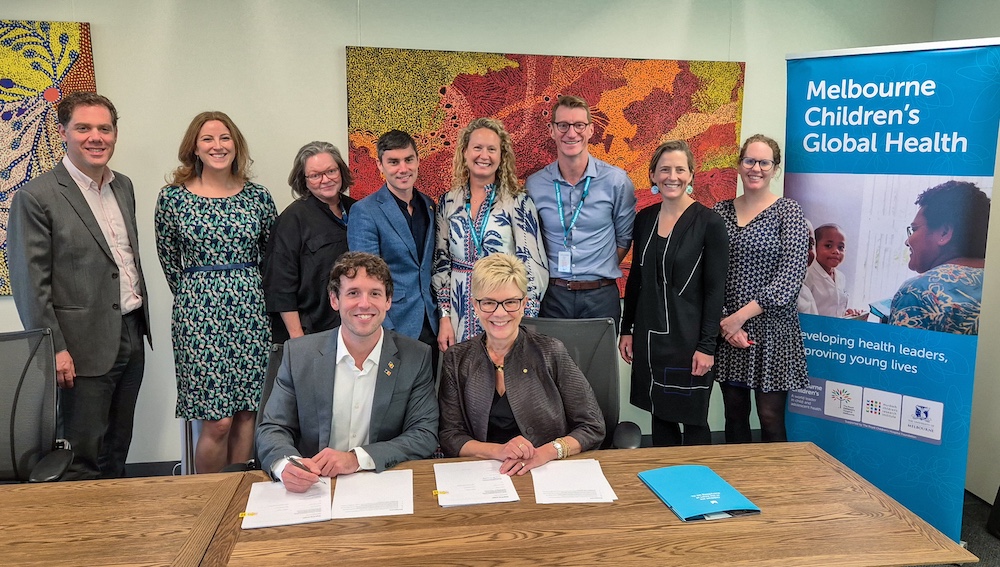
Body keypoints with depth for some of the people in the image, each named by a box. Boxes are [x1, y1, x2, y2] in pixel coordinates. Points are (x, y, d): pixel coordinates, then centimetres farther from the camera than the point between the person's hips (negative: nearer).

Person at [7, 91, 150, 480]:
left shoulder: (123, 187, 11)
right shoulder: (36, 197, -11)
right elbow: (30, 283, -12)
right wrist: (53, 350, -15)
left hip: (132, 337, 7)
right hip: (84, 347, -6)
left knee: (117, 452, 17)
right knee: (83, 461, 3)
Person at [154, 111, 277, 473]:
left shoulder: (257, 196, 4)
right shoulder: (173, 197, -1)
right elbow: (170, 262, 8)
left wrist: (248, 292, 10)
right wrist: (197, 296, 12)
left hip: (252, 311, 2)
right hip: (200, 314, -2)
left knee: (247, 415, 7)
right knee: (218, 422, -3)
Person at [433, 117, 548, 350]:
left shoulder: (518, 201, -5)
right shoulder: (449, 202, 6)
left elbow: (533, 264, -8)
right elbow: (441, 263, 8)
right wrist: (445, 317, 2)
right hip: (460, 316, 3)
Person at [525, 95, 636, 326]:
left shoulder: (616, 180, -3)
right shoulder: (534, 185, -1)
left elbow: (624, 239, 7)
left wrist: (601, 272, 5)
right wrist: (554, 273, 5)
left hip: (600, 297, 0)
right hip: (552, 295, 1)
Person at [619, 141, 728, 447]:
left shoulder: (709, 222, -9)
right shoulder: (644, 219, 6)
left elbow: (715, 289, -10)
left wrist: (707, 346, -13)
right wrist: (626, 330, 10)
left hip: (688, 338, -5)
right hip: (650, 335, 5)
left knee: (693, 420, 6)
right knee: (660, 415, 14)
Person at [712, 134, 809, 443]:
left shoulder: (788, 212, -3)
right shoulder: (721, 211, 7)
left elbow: (791, 276, -13)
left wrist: (741, 315, -15)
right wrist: (724, 320, -9)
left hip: (772, 329, -3)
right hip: (727, 328, 3)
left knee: (770, 419, 1)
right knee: (734, 415, 12)